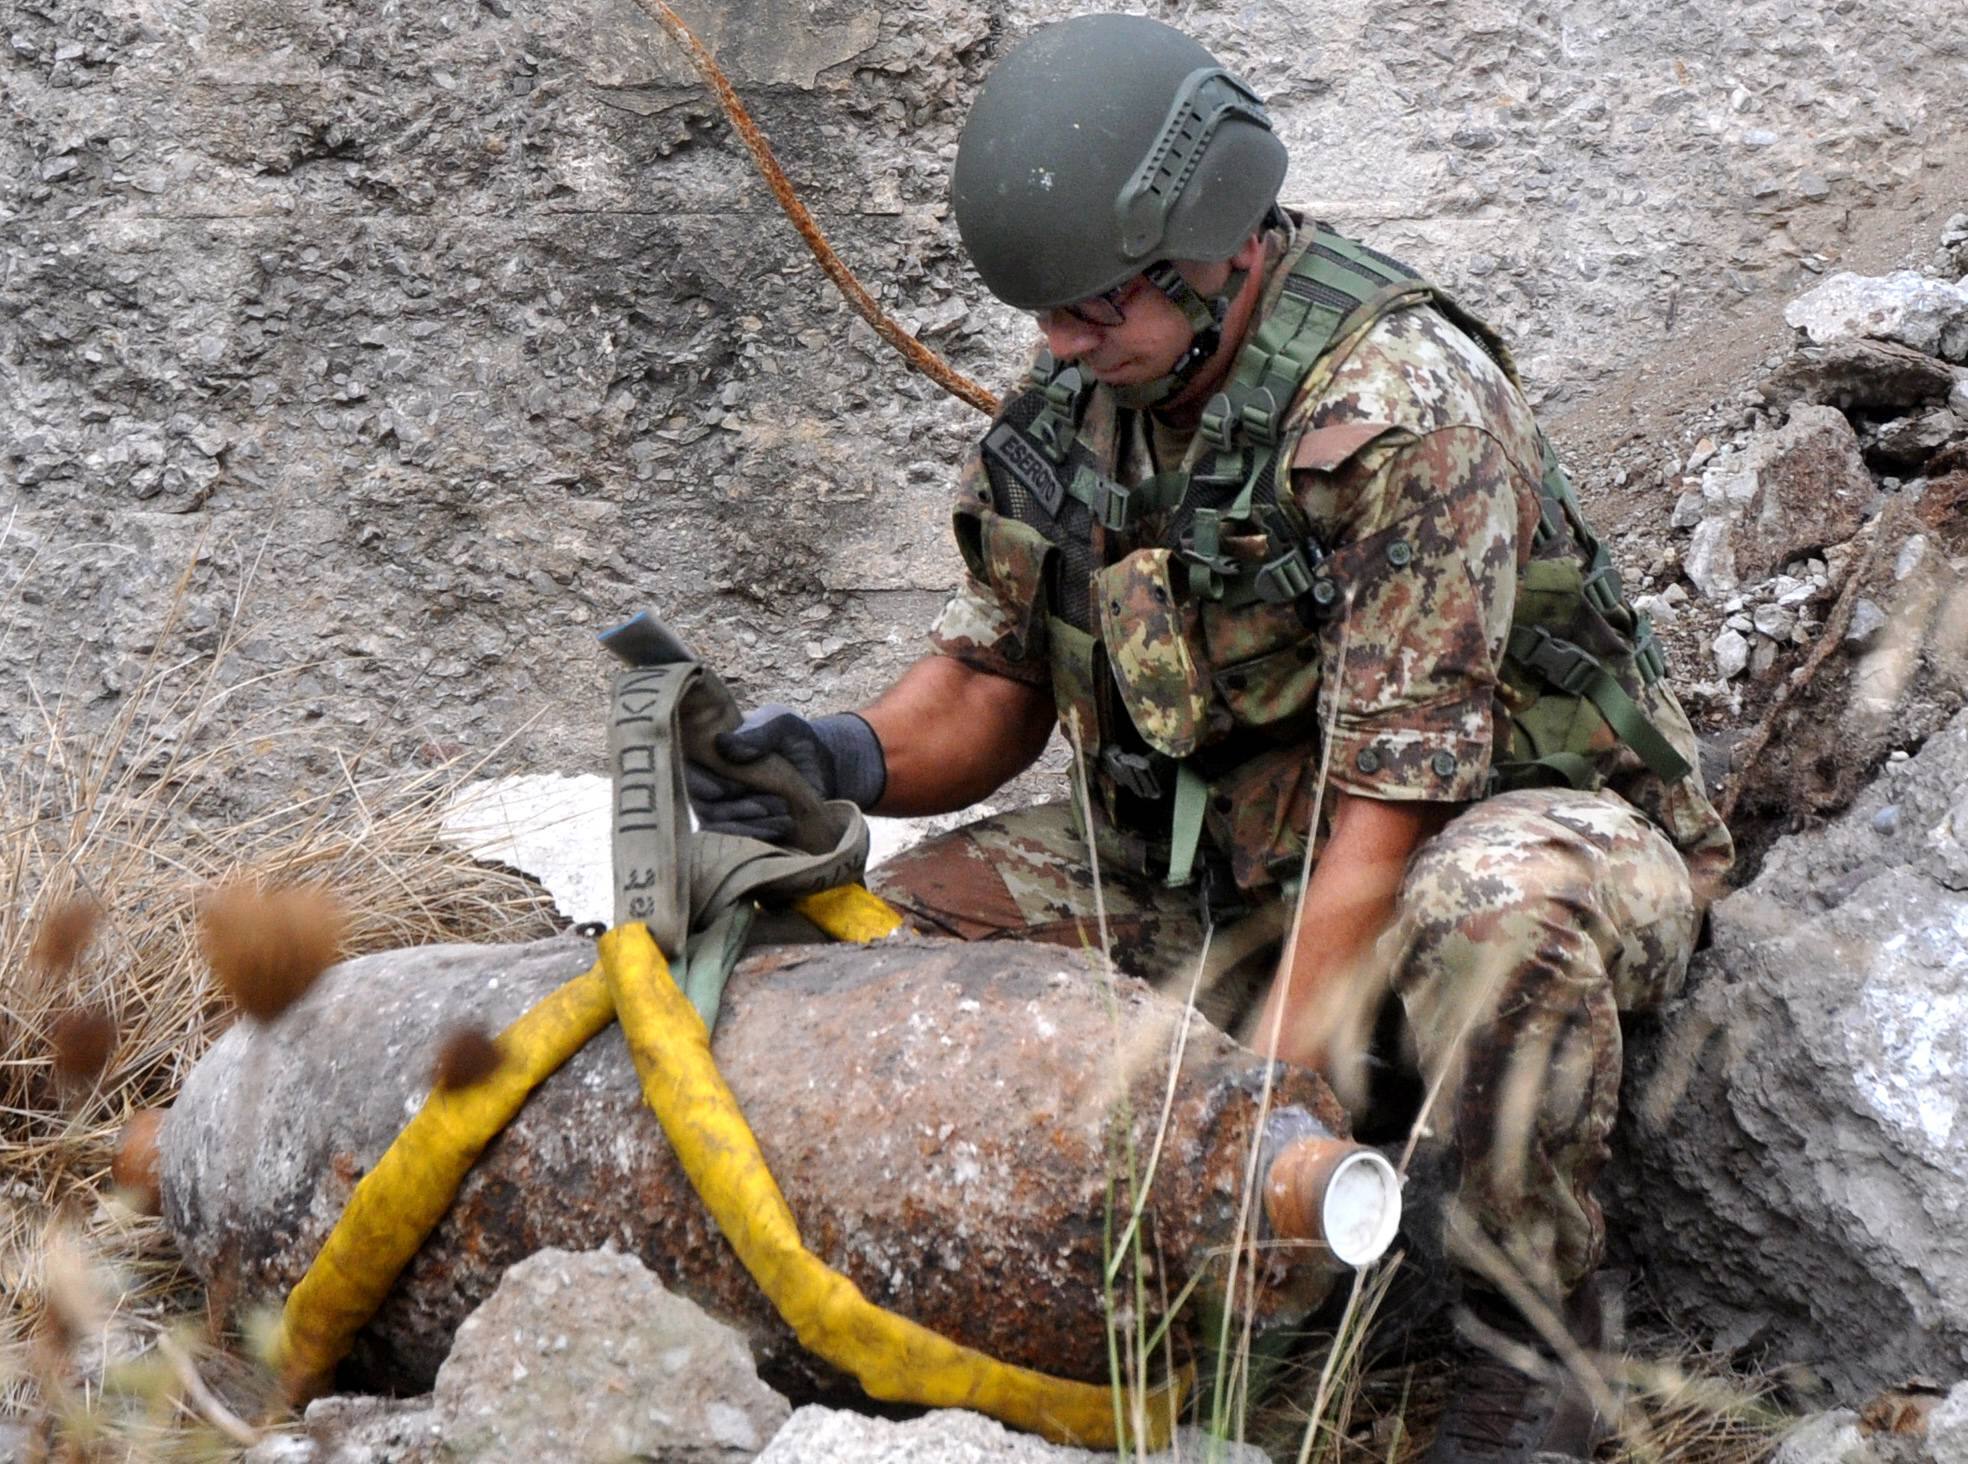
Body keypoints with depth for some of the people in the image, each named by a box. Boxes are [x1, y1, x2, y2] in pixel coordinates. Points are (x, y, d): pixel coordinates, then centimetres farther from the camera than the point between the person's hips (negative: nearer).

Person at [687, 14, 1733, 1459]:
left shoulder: (1404, 401, -25)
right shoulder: (1077, 400, -2)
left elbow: (1392, 795, -29)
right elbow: (997, 676, 5)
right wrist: (853, 757, -19)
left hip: (1519, 813, -7)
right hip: (1224, 858, 7)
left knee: (1497, 909, -41)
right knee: (919, 909, -8)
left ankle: (1532, 1345, -21)